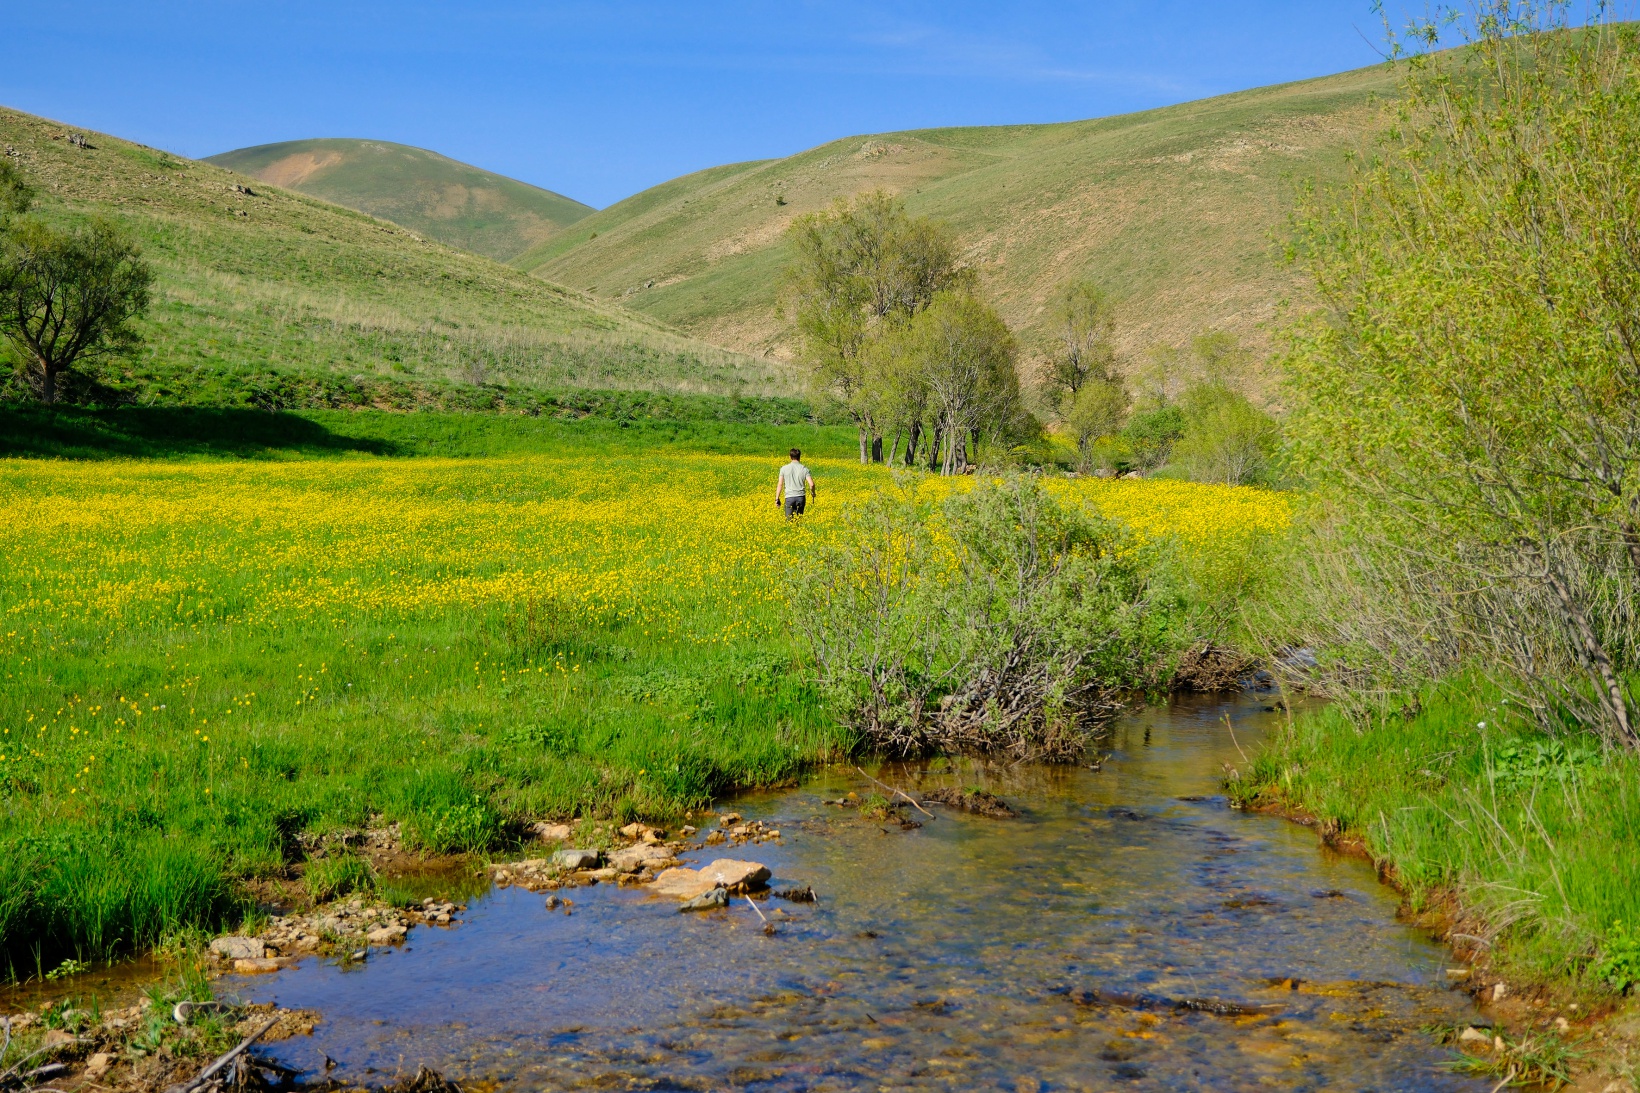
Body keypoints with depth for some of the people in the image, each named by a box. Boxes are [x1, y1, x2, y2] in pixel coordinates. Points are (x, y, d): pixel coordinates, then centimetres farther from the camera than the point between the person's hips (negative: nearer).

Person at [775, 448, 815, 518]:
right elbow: (811, 484, -6)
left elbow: (780, 484, 0)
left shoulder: (784, 468, 1)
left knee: (789, 519, -2)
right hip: (801, 497, 1)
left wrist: (777, 498, 6)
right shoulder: (804, 469, 1)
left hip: (789, 497, -1)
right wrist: (813, 493, 14)